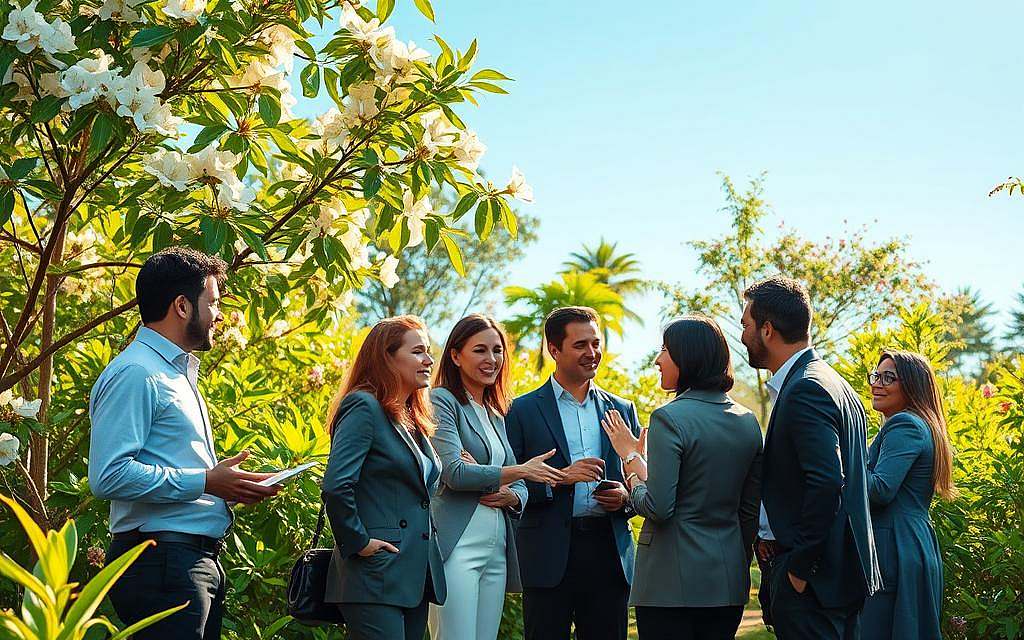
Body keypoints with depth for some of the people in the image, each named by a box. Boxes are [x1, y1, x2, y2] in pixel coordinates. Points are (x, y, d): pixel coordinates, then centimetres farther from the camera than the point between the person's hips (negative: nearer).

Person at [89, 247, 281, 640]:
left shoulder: (178, 373, 21)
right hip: (161, 559, -10)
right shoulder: (135, 373, -12)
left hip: (200, 560, 10)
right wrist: (205, 482, -18)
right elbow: (109, 476, -22)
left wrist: (229, 485, 9)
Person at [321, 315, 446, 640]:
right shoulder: (364, 408, -10)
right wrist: (358, 542, -15)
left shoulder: (414, 419, 18)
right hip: (378, 574, -9)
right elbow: (336, 486, -20)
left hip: (416, 575, 9)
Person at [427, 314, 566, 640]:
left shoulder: (497, 414, 21)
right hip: (457, 547, -7)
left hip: (496, 548, 7)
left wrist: (511, 496, -3)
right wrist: (521, 471, -10)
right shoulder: (442, 401, -2)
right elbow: (454, 473, -14)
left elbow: (520, 487, 21)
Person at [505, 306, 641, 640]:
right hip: (548, 557, -3)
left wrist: (625, 497, -4)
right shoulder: (523, 410, 3)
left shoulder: (622, 409, 14)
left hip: (609, 552, 3)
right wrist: (560, 478, -15)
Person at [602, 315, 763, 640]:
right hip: (729, 584, 7)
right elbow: (751, 510, 12)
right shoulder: (747, 421, 7)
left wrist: (631, 458, -3)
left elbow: (657, 508, -16)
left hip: (673, 582, -7)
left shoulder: (669, 418, -13)